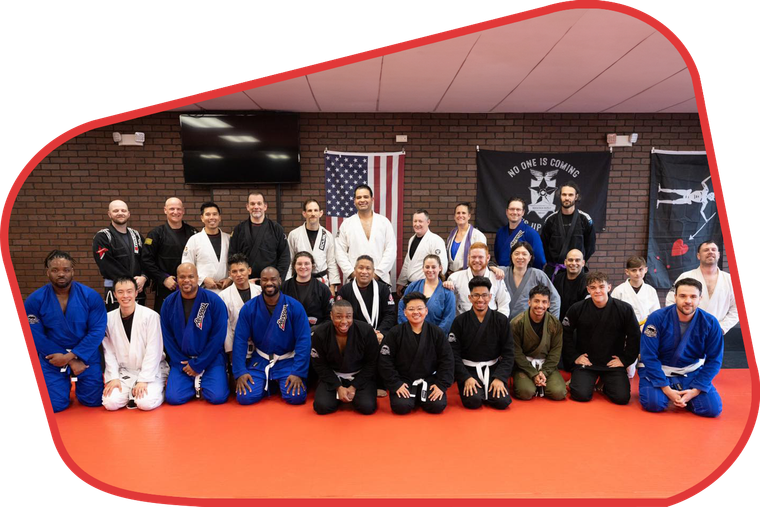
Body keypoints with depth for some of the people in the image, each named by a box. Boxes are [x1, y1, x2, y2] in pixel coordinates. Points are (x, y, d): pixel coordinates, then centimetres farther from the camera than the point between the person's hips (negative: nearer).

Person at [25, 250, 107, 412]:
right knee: (54, 406, 0)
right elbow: (36, 337, -10)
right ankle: (65, 384, 34)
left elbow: (97, 330, -13)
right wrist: (71, 361, -15)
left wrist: (70, 356, -20)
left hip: (86, 356, 0)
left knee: (93, 401, 5)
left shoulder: (91, 296, -13)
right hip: (53, 358, 0)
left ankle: (78, 383, 38)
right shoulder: (34, 300, -11)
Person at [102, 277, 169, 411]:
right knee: (110, 402, -18)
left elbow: (153, 351, -14)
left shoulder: (151, 316, -14)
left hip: (151, 371, -3)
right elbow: (109, 351, 0)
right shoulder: (109, 319, -2)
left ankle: (157, 389, 7)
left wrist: (144, 380, -17)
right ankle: (132, 393, 11)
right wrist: (113, 378, -8)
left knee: (146, 402, -25)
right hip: (124, 372, 4)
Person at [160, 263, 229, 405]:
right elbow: (167, 337, 2)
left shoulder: (214, 301, -12)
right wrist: (182, 364, -7)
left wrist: (198, 365, -12)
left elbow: (218, 337, -12)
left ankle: (202, 382, 15)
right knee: (173, 398, -14)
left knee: (217, 397, -18)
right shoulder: (169, 303, -2)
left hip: (210, 359, -2)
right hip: (181, 360, 3)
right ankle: (196, 384, 16)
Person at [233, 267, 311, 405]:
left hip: (287, 361, -1)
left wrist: (298, 372, -20)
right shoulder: (249, 308, -6)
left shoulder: (295, 306, -12)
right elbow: (240, 340, -5)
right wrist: (240, 371, -14)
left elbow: (304, 340, -13)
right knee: (244, 397, -16)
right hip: (260, 361, 2)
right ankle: (267, 385, 16)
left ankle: (280, 384, 14)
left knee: (297, 397, -20)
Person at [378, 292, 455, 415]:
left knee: (438, 406, -20)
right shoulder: (395, 333, -7)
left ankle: (420, 397, 13)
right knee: (401, 407, -25)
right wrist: (395, 384, -13)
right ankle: (411, 397, 11)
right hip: (403, 380, -1)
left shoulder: (437, 332, -3)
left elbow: (447, 359, -1)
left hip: (429, 378, 2)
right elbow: (384, 360, -7)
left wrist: (442, 385, -9)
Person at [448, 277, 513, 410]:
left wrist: (500, 378, -12)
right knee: (472, 401, -24)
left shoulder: (501, 320, 0)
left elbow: (508, 353, 0)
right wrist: (466, 378, -16)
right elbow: (454, 353, -5)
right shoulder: (460, 321, -4)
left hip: (493, 368, 2)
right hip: (468, 369, -2)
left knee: (503, 401, -19)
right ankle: (475, 391, 11)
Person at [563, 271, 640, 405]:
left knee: (622, 397, -14)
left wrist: (625, 360, -1)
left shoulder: (625, 309, -7)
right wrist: (574, 357, -2)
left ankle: (605, 385, 21)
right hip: (586, 362, 0)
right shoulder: (577, 309, -6)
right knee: (581, 395, -17)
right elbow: (566, 335, 2)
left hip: (613, 363, 1)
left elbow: (634, 337, 2)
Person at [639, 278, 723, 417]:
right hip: (657, 370, -2)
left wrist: (695, 390, -14)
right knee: (653, 403, -25)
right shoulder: (657, 318, -21)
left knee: (713, 408, -15)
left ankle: (681, 392, 15)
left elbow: (714, 360, -5)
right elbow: (649, 356, -18)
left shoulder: (710, 324, -12)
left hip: (691, 372, 3)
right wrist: (666, 389, -22)